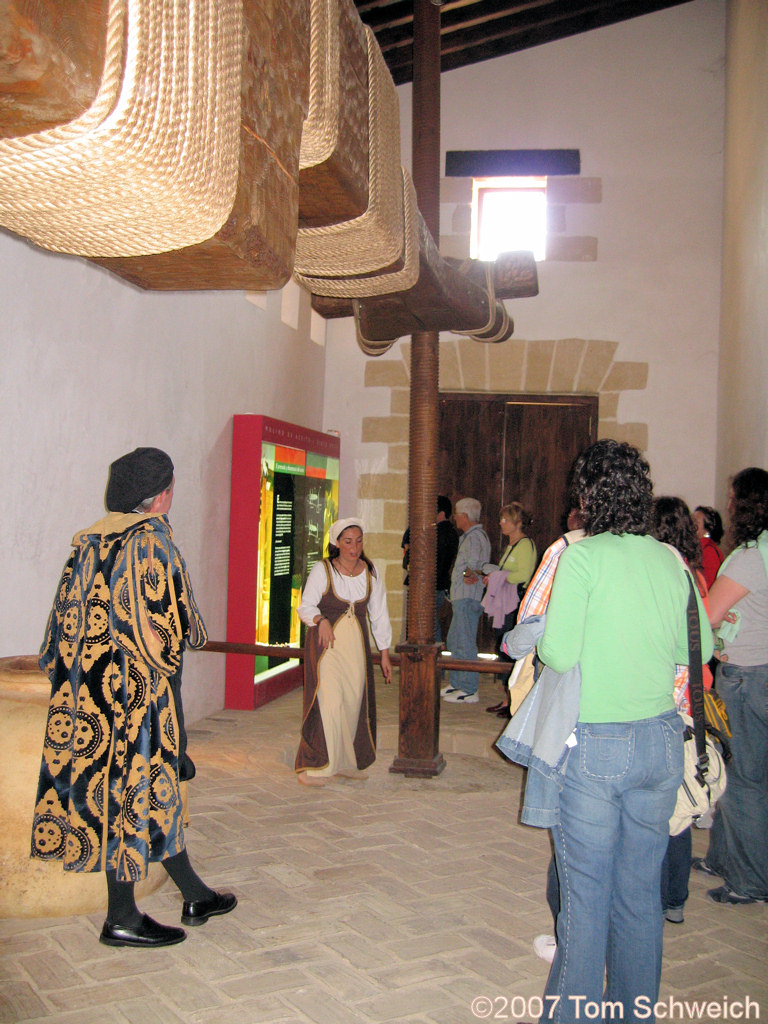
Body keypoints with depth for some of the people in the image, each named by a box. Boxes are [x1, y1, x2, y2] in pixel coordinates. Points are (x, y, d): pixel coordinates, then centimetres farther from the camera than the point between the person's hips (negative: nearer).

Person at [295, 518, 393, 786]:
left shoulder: (371, 572, 7)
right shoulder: (322, 570, -3)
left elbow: (379, 613, 12)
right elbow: (305, 607, -3)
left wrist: (384, 653, 11)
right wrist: (321, 621, -25)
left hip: (357, 644, 4)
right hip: (326, 643, -4)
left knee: (354, 701, 4)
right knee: (329, 701, -13)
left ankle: (347, 762, 19)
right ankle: (315, 766, -5)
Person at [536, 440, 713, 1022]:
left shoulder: (581, 557, -13)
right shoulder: (671, 561, 2)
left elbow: (559, 654, -18)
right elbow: (698, 649, 9)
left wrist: (539, 636, 3)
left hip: (595, 743, -5)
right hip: (661, 740, 5)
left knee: (585, 895, 7)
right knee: (641, 891, 16)